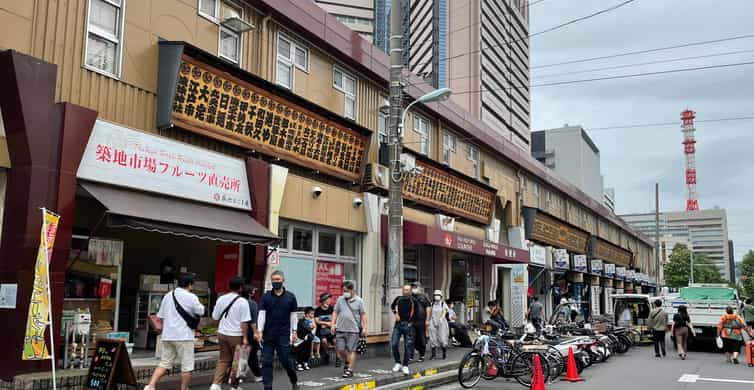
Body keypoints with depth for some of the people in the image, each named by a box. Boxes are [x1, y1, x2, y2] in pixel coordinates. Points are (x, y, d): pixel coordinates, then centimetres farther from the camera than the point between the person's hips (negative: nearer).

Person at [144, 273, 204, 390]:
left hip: (167, 336, 6)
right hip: (184, 336, -6)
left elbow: (161, 316, 14)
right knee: (186, 366, 5)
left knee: (164, 363, 12)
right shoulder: (191, 297, -9)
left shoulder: (167, 296, 11)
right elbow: (201, 312, 3)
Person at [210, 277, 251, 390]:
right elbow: (244, 322, -15)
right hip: (236, 335, -5)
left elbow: (215, 317, 10)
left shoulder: (221, 299, 2)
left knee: (223, 359, 15)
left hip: (222, 333, 5)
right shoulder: (242, 302, -13)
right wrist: (245, 338, -11)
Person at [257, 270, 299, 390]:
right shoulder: (266, 296, 1)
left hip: (283, 335, -1)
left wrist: (294, 332, 3)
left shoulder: (290, 297, 2)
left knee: (285, 360, 2)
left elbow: (293, 315, 6)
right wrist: (259, 331, -10)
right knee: (267, 362, 1)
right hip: (268, 335, 1)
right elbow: (262, 314, -2)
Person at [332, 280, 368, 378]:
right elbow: (335, 312, 12)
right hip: (340, 329, 3)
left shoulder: (359, 301, 1)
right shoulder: (340, 299, 8)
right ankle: (346, 362, 31)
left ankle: (350, 370, 6)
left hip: (353, 330, -3)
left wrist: (364, 328, -4)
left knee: (351, 351, -2)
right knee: (339, 349, 5)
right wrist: (333, 324, 4)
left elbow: (363, 315, 1)